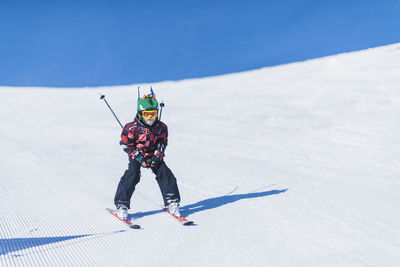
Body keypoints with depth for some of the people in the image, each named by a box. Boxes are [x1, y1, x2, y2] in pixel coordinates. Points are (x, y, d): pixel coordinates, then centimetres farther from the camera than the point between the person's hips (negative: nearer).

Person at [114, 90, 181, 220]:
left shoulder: (161, 127, -6)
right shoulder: (132, 128, -17)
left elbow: (162, 143, 4)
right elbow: (126, 144, -11)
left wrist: (157, 157, -11)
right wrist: (139, 158, -18)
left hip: (153, 156, 3)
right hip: (136, 156, -3)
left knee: (165, 174, -9)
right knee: (132, 176, -20)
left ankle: (172, 202, 4)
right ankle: (121, 205, -9)